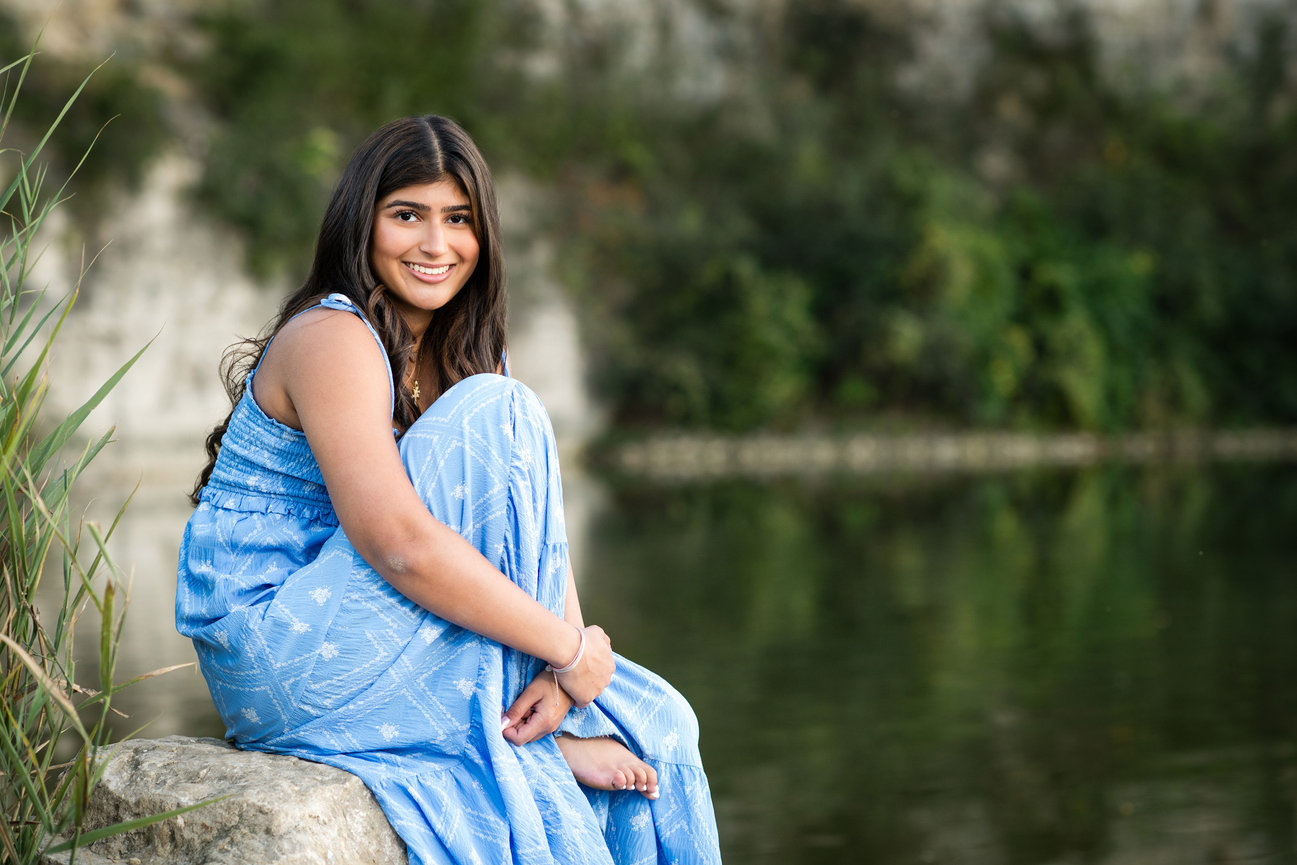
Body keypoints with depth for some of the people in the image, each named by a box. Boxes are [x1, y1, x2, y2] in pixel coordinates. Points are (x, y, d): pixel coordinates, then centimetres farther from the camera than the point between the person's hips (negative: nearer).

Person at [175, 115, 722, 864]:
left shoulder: (464, 353, 11)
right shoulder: (333, 340, -16)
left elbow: (538, 528, 3)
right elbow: (398, 544, -27)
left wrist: (564, 661, -14)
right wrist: (569, 650, -22)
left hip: (353, 649, 8)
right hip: (274, 655, -8)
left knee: (655, 726, -2)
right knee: (495, 413, -20)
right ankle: (533, 732, -15)